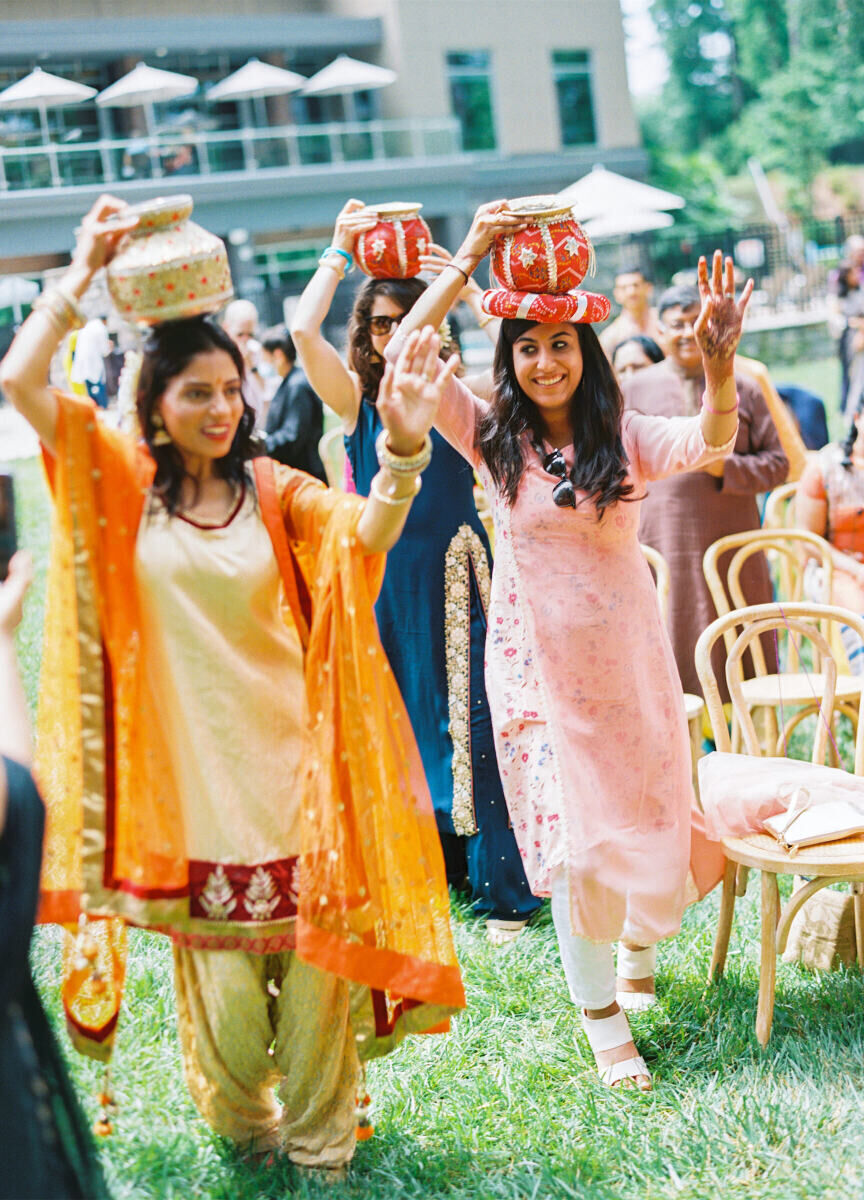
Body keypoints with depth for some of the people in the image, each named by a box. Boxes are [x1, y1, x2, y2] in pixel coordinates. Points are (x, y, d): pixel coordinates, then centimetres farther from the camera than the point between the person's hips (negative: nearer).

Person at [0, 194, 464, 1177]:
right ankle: (242, 1127, 32)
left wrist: (402, 454, -33)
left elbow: (367, 533, -15)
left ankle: (318, 1137, 24)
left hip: (286, 754, 1)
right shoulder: (121, 482, 2)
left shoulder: (273, 490, 2)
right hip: (187, 763, 0)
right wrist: (84, 273, -5)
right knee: (217, 968, 5)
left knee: (314, 947, 4)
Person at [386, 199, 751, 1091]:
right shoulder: (492, 438, -2)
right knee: (568, 837, -1)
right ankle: (603, 1022, 10)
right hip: (536, 665, -1)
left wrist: (719, 365, -42)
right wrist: (469, 257, -12)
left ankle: (641, 938, 44)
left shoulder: (625, 438, -4)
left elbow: (711, 442, -23)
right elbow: (404, 349, -11)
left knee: (648, 822, 12)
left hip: (628, 663, 1)